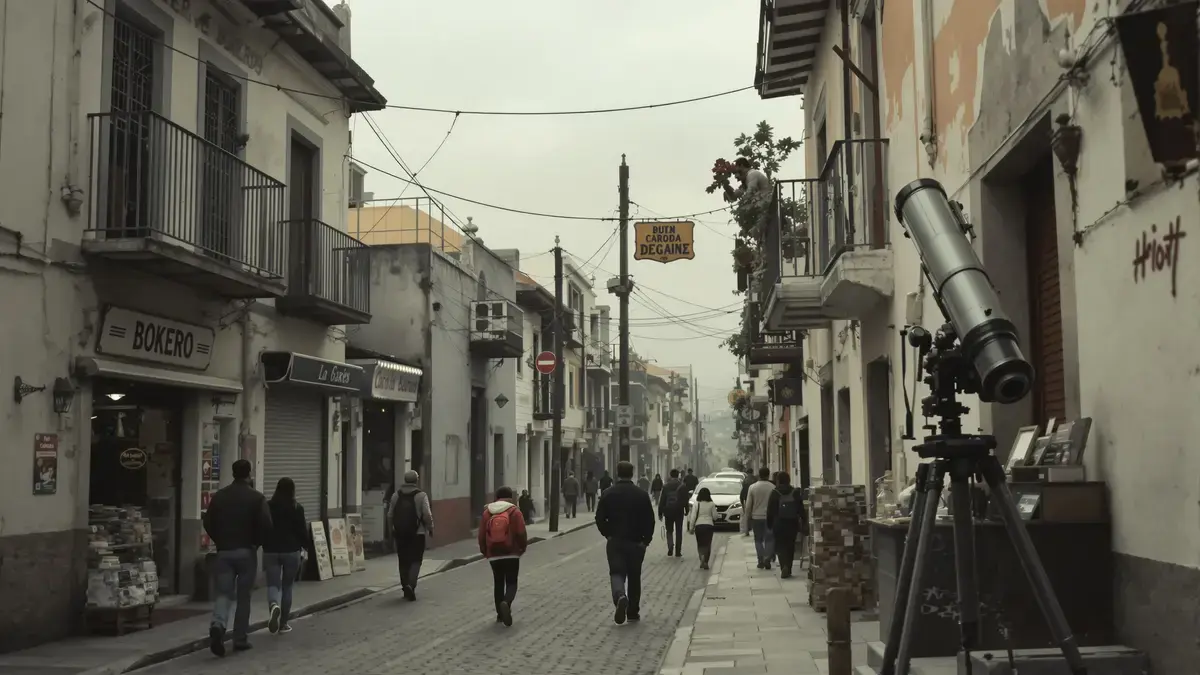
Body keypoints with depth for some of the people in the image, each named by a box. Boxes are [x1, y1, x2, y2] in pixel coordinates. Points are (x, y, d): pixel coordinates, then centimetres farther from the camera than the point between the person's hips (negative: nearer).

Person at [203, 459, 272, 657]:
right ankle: (240, 639, 11)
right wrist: (256, 542, 3)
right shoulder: (257, 497, -6)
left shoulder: (219, 495, 4)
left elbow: (208, 522, 3)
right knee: (244, 596, 8)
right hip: (246, 551, -2)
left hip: (224, 551, 2)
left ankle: (217, 626, -23)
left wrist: (220, 541, 15)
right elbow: (266, 525, -14)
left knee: (224, 593, 5)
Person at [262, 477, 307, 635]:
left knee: (273, 584, 3)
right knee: (287, 586, 10)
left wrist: (264, 546, 16)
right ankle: (283, 623, 12)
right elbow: (302, 531, -3)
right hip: (291, 551, -1)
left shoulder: (267, 507, -1)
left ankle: (274, 605, -30)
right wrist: (307, 546, 15)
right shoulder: (297, 508, -6)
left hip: (271, 551, 1)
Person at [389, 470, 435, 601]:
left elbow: (390, 514, 9)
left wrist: (394, 528, 22)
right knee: (415, 560, 0)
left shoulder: (396, 495, 6)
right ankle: (410, 584, -19)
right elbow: (427, 515, -14)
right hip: (417, 533, -4)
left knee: (403, 561, 13)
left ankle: (405, 587, 18)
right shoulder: (421, 495, -8)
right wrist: (430, 529, -1)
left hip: (400, 533, 4)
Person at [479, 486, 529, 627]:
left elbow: (481, 535, 6)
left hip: (494, 555, 3)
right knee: (511, 583, 4)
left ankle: (500, 614, 16)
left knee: (498, 583, 15)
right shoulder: (514, 511, -4)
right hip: (511, 554, -3)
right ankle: (506, 603, -25)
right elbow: (521, 534, -8)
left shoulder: (487, 512, 5)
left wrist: (485, 552, 18)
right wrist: (522, 548, 8)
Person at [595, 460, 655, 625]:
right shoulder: (642, 494, -3)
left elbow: (600, 519, -3)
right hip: (636, 542, 1)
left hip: (614, 541, -1)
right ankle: (633, 612, 19)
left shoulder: (608, 494, -3)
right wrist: (646, 540, 5)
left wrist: (607, 534, 11)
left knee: (616, 572, 1)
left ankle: (620, 596, -30)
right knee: (634, 576, 12)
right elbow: (650, 520, -4)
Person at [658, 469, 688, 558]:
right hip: (679, 512, 0)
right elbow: (685, 500, -3)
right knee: (678, 532, 8)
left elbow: (662, 501, -3)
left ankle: (670, 546, -13)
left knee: (669, 531, 12)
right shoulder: (683, 487, -4)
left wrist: (660, 513, 2)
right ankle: (678, 552, 7)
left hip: (668, 512, 0)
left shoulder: (665, 487, -3)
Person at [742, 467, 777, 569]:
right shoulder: (773, 488, -6)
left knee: (758, 540, 11)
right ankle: (767, 558, -10)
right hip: (769, 517, 0)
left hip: (756, 517, 1)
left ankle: (761, 561, 7)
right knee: (769, 540, 7)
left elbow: (748, 506, -2)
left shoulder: (752, 487, -4)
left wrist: (747, 519, 6)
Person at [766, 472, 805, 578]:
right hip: (792, 523, 2)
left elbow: (770, 510, -4)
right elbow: (801, 509, 0)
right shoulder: (795, 492, 0)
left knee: (780, 546, 3)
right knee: (790, 547, 13)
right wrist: (803, 523, 5)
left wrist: (769, 524, 3)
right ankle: (788, 569, 16)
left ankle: (784, 566, -18)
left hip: (779, 524, -2)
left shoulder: (775, 493, -5)